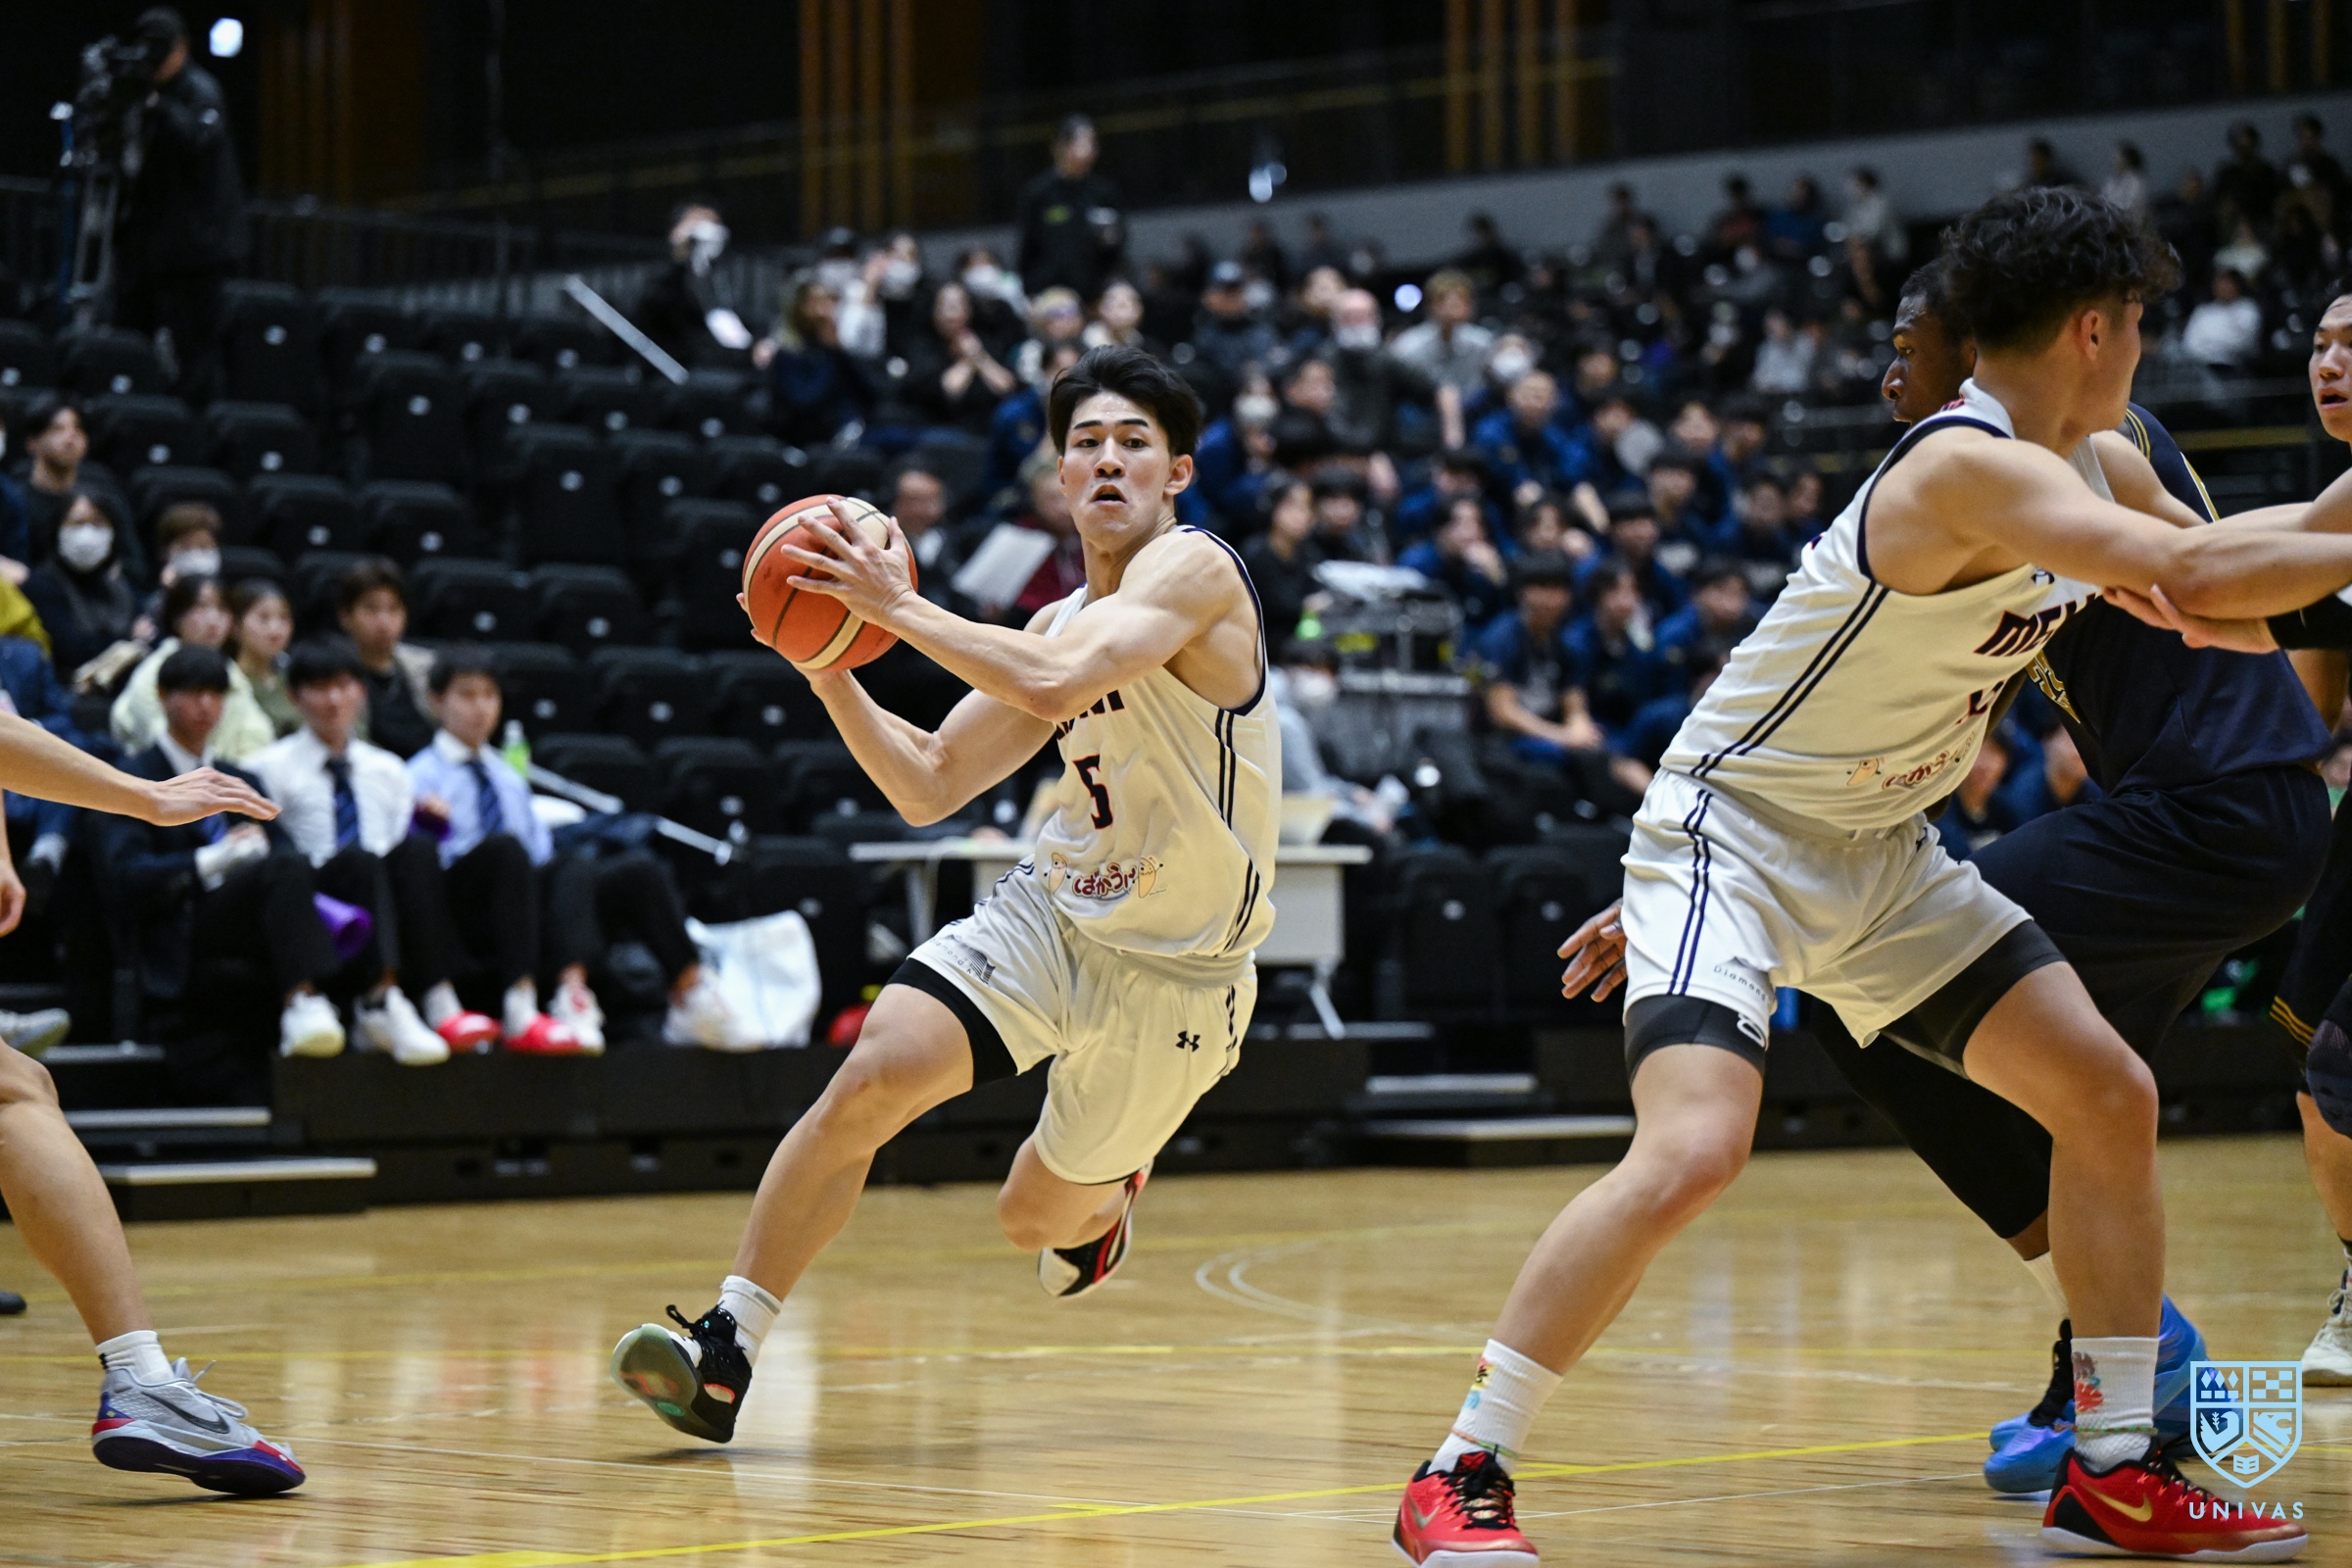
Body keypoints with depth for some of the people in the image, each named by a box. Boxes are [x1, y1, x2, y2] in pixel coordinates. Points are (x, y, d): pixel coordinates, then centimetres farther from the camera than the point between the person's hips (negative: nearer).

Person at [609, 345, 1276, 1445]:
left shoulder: (1194, 570, -14)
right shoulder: (1058, 624, 10)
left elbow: (1054, 685, -32)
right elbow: (928, 788, 10)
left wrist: (902, 609, -26)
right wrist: (832, 671, -4)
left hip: (1174, 964, -5)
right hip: (1052, 905, 5)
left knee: (1036, 1220, 10)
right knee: (874, 1074, -20)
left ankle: (1109, 1195, 49)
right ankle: (724, 1351, -16)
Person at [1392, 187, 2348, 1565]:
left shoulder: (2079, 470, 6)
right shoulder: (1969, 468, -25)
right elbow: (2201, 579, -34)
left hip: (1877, 854, 10)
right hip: (1734, 831, -10)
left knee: (2111, 1097, 5)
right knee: (1693, 1153, -27)